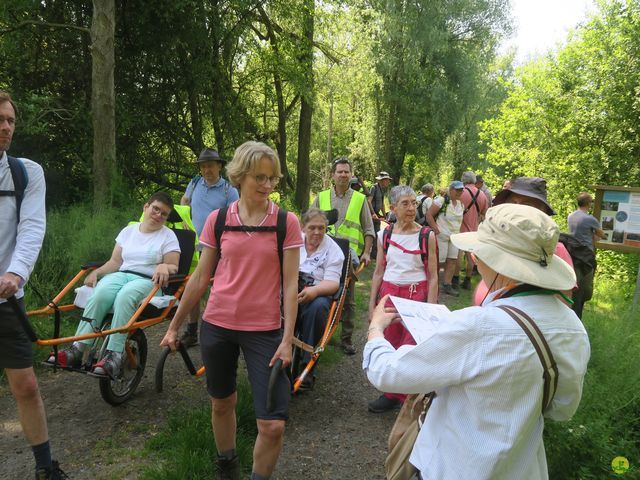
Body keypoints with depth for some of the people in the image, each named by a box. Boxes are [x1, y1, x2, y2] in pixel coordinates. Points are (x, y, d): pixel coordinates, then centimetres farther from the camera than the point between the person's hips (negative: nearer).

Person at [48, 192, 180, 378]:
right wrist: (96, 272, 0)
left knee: (124, 296, -38)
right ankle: (77, 349, -32)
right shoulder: (128, 231, 18)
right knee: (100, 293, -32)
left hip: (149, 281, -3)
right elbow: (115, 262, 17)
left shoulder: (168, 236, 7)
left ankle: (115, 355, -39)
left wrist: (164, 267, -22)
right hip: (121, 275, 4)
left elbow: (173, 268, 0)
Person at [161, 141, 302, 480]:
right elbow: (200, 277, 6)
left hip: (265, 330, -2)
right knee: (222, 403, 20)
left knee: (273, 425, -6)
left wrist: (287, 339, -11)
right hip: (217, 325, 2)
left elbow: (290, 284, -6)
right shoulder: (217, 219, -1)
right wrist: (174, 326, 9)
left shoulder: (286, 222, -6)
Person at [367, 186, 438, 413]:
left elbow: (433, 277, -3)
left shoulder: (427, 235, -4)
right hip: (388, 294, 3)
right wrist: (372, 305, 6)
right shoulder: (384, 235, 4)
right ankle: (394, 394, 25)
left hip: (416, 295, -3)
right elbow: (378, 273, 9)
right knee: (390, 348, 8)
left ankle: (393, 395, 15)